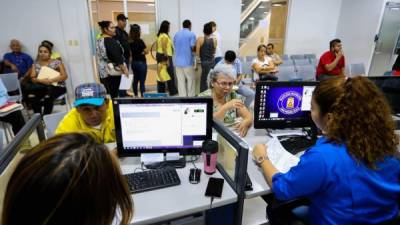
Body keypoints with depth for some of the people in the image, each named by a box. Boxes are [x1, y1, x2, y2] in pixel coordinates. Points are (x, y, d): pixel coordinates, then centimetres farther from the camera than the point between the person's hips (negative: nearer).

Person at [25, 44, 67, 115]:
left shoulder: (57, 62, 3)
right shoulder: (35, 64, 13)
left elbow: (64, 76, -6)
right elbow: (32, 78, 5)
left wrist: (50, 80, -19)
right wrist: (41, 80, -18)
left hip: (57, 87, -3)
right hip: (41, 87, 3)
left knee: (48, 96, -35)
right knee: (31, 96, -28)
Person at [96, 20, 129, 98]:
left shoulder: (99, 41, 13)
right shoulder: (110, 41, -13)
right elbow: (117, 57, -19)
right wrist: (124, 69, -14)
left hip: (103, 73, 8)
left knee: (110, 95, 12)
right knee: (115, 96, -1)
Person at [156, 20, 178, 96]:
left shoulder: (159, 35, 14)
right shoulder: (165, 36, -14)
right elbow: (164, 48, -19)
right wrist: (167, 59, -19)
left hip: (159, 55, 10)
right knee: (170, 74, -4)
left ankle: (161, 91, 14)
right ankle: (172, 91, 1)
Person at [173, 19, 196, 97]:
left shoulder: (176, 34, 12)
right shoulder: (191, 34, -3)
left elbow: (175, 47, 13)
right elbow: (193, 48, -10)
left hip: (178, 61, 5)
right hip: (188, 61, -4)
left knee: (180, 81, 4)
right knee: (191, 80, 5)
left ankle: (182, 97, 6)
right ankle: (191, 96, 8)